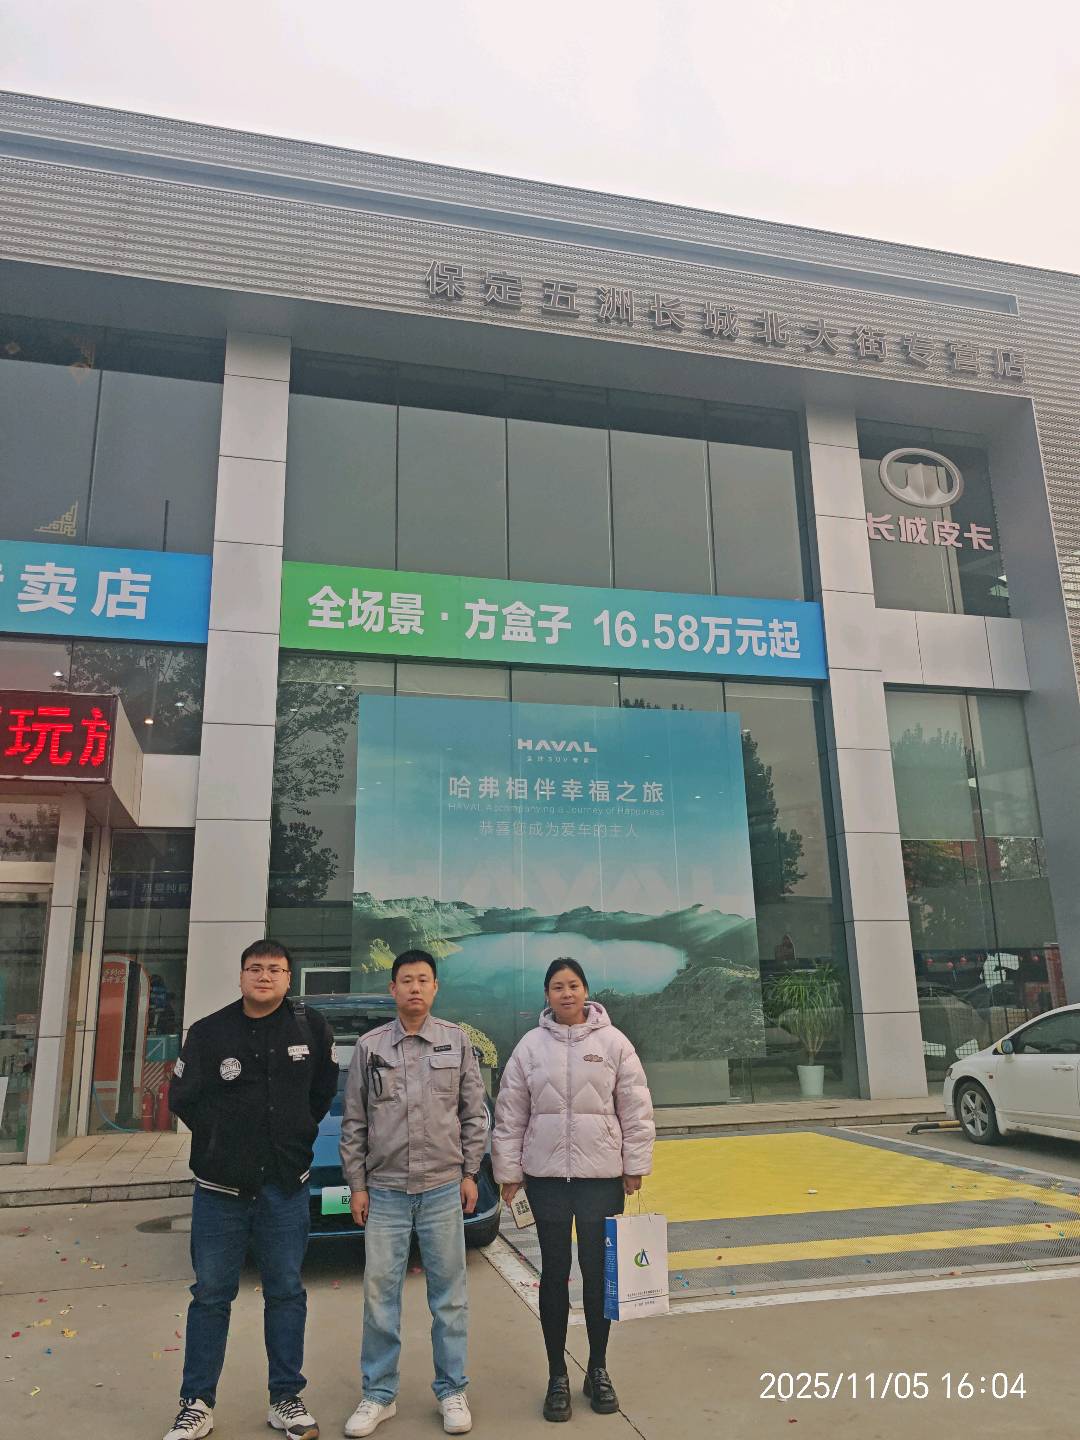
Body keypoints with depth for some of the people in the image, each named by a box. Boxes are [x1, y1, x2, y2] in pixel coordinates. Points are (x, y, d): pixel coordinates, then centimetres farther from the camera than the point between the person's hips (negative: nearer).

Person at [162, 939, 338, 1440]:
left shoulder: (310, 1027, -1)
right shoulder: (209, 1032, -4)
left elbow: (324, 1088, 11)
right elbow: (182, 1097, 1)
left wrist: (298, 1132, 6)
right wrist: (224, 1138, 2)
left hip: (286, 1187, 1)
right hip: (220, 1187, 0)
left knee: (286, 1293, 10)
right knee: (210, 1295, 9)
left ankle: (286, 1399, 23)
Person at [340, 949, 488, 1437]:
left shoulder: (456, 1040, 1)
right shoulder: (369, 1046, 1)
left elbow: (474, 1113, 5)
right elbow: (353, 1122, 5)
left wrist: (470, 1173, 2)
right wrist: (357, 1184, 3)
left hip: (443, 1189, 0)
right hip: (385, 1190, 0)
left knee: (449, 1293, 7)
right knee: (379, 1292, 6)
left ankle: (452, 1392, 22)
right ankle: (379, 1394, 22)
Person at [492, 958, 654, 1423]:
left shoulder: (613, 1041, -3)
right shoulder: (530, 1046, -1)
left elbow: (636, 1109, -1)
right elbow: (510, 1114, 3)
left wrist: (635, 1165, -3)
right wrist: (508, 1170, 2)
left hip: (601, 1176, 0)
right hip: (546, 1176, 1)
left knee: (598, 1273, 10)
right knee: (554, 1275, 10)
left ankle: (598, 1371, 29)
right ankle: (557, 1376, 24)